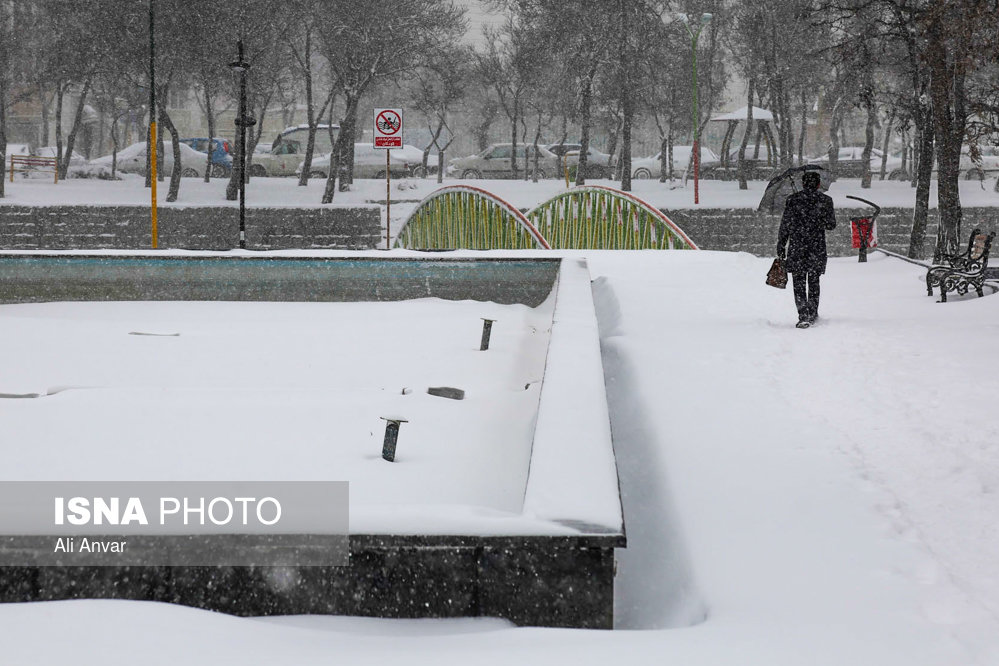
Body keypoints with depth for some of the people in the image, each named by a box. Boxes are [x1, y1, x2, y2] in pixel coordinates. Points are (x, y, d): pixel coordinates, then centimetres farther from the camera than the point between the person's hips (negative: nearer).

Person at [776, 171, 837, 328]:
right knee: (813, 282, 16)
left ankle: (803, 316, -11)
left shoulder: (792, 200, -3)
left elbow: (785, 225, -1)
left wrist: (780, 247, 7)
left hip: (796, 248, -1)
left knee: (799, 283, 2)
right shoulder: (825, 200, -1)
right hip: (817, 249, 1)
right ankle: (812, 315, 20)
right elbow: (831, 225, 3)